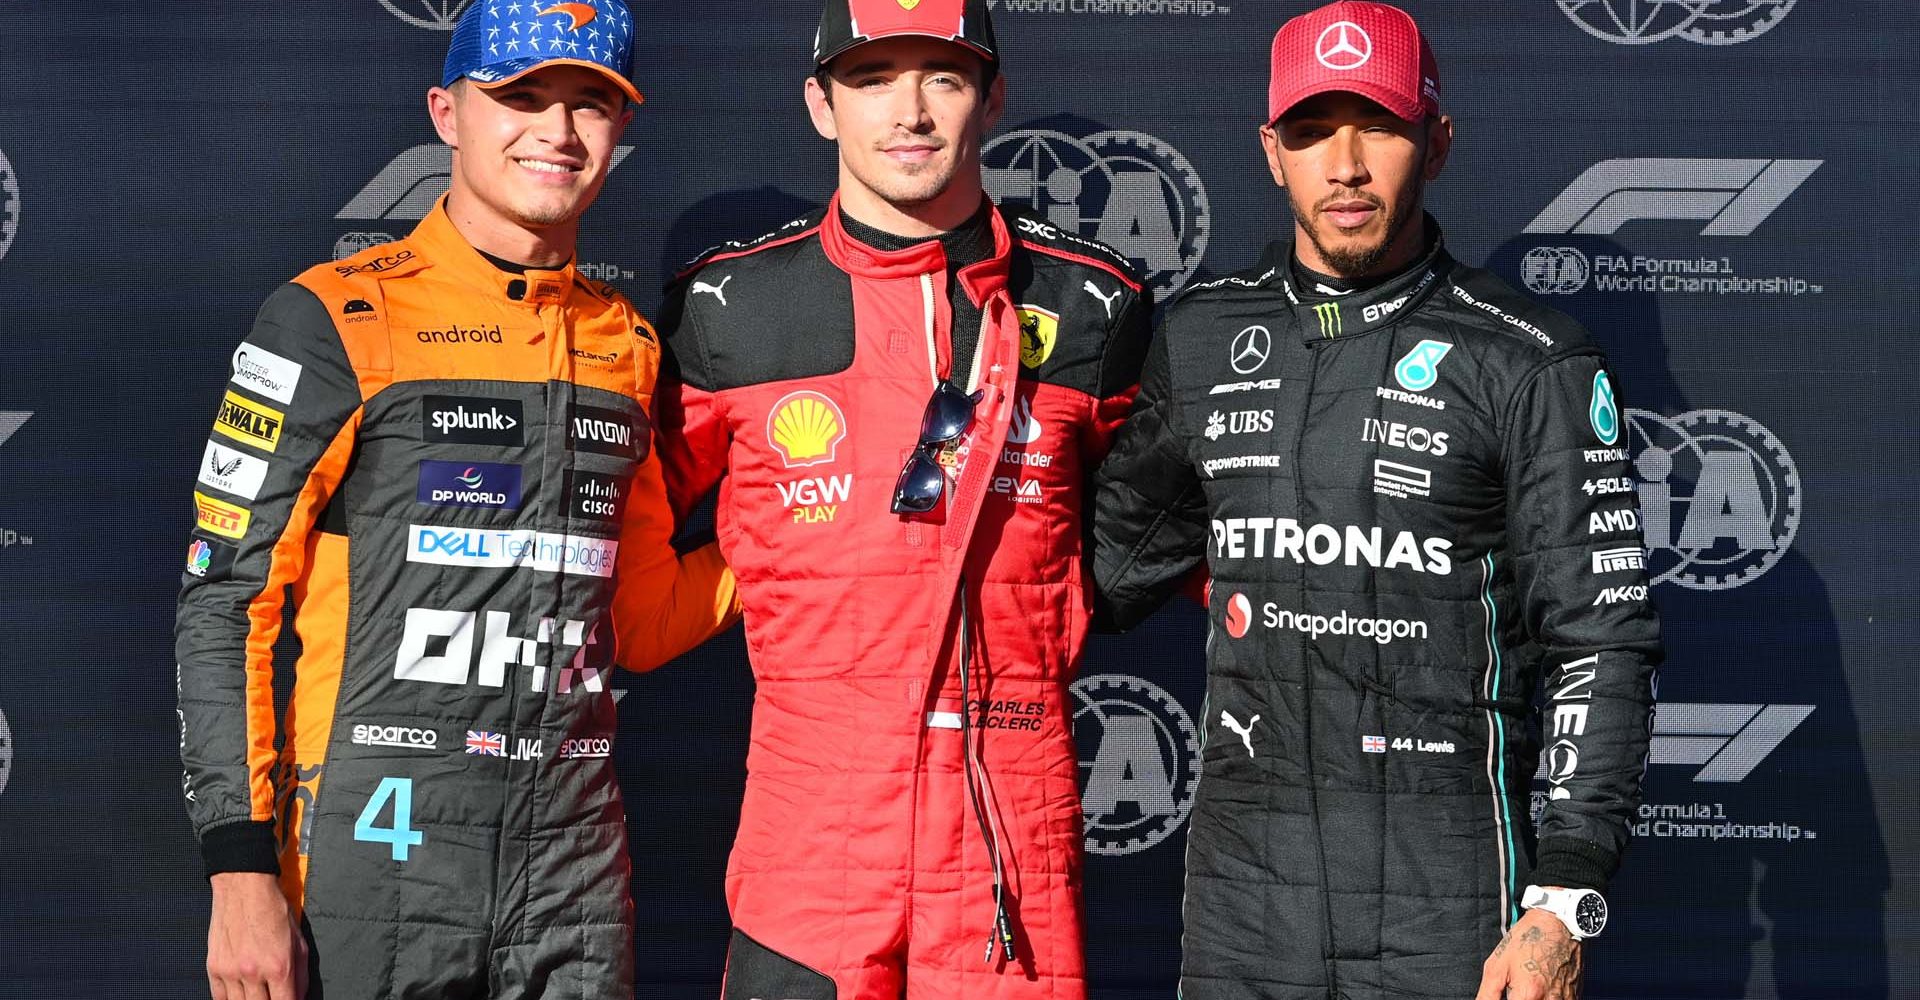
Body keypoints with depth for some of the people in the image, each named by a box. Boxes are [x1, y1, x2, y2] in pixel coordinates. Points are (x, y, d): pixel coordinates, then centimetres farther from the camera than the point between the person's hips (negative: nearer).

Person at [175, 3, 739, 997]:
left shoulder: (624, 344, 10)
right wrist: (242, 874, -12)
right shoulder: (333, 320, -5)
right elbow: (224, 601, -6)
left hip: (575, 881, 4)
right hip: (373, 874, -4)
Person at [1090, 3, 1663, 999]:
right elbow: (1115, 562, 20)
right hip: (1242, 879, 3)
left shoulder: (1534, 365, -4)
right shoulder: (1198, 338, 7)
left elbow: (1602, 640, -5)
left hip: (1450, 889, -3)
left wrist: (1563, 902, -10)